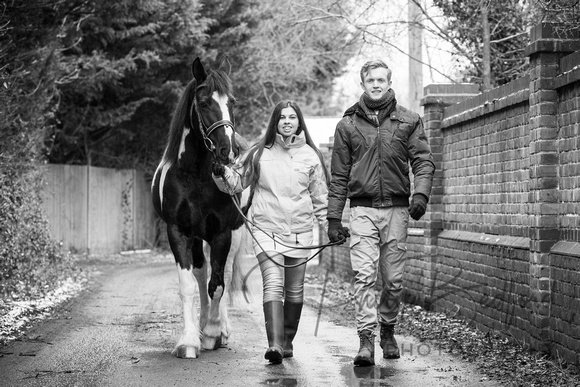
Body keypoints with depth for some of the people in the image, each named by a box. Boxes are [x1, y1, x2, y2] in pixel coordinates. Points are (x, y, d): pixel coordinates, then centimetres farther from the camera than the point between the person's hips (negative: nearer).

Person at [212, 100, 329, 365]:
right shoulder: (259, 153, 3)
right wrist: (222, 174, -10)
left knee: (294, 291, 10)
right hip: (266, 229, -2)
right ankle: (274, 344, -24)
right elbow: (237, 182, 10)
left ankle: (287, 341, 26)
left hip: (300, 231, 2)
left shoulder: (310, 156, 5)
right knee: (273, 285, -15)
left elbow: (320, 197, 10)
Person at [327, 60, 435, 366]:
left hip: (396, 209, 1)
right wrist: (333, 218, 6)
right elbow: (338, 176, 10)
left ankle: (388, 331, 25)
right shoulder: (348, 125, 8)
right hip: (362, 209, -1)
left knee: (393, 279, 6)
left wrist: (421, 194, -16)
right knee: (364, 275, -12)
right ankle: (366, 340, -14)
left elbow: (423, 161, 3)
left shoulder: (408, 121, 8)